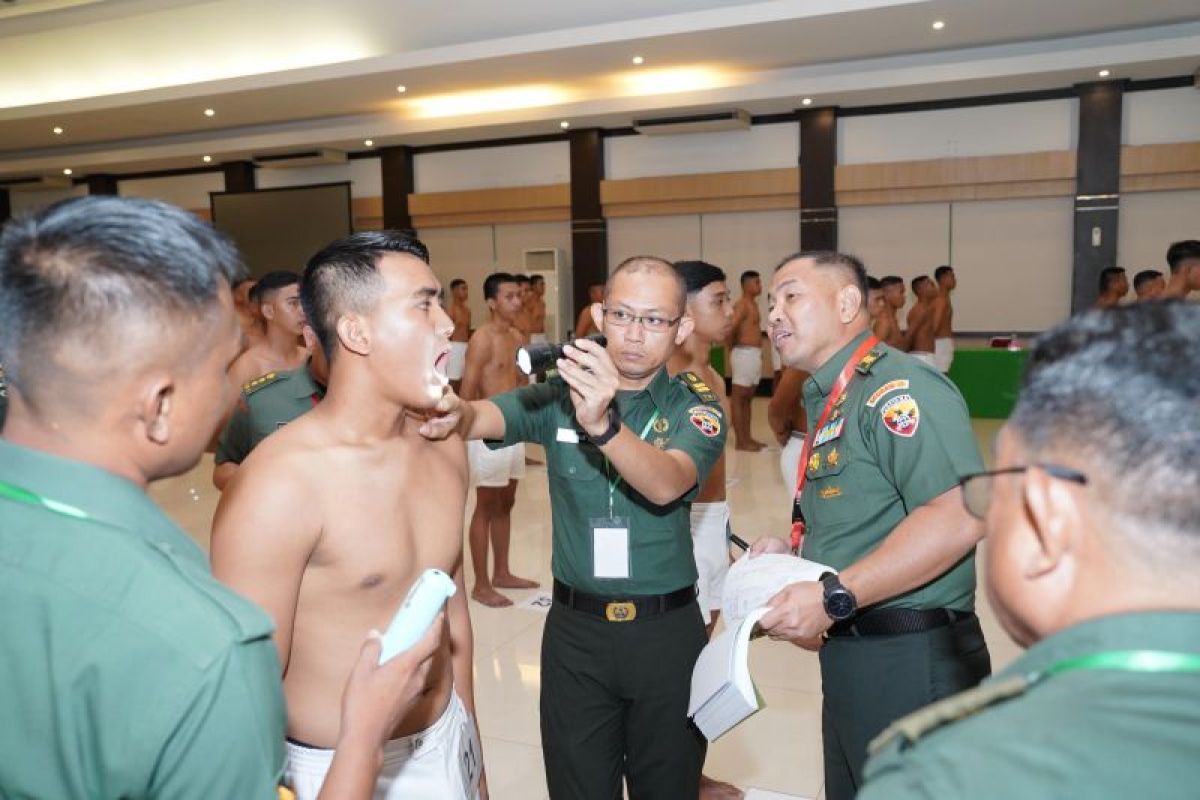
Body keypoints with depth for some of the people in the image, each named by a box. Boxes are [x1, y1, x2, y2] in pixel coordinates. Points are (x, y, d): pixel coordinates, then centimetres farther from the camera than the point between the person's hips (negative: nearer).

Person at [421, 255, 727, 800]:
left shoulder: (696, 408, -7)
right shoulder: (562, 392, -2)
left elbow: (666, 485, -27)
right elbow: (496, 417, -22)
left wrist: (601, 423, -44)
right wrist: (460, 412, -45)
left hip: (666, 628, -1)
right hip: (575, 627, 1)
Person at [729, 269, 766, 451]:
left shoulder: (753, 304, 17)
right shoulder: (742, 304, -13)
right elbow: (730, 328, -25)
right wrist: (733, 346, -9)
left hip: (755, 354, 10)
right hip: (745, 354, -10)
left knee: (747, 398, 12)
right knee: (739, 398, -5)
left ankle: (747, 438, 18)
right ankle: (740, 441, -3)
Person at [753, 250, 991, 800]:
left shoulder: (898, 386, -16)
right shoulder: (830, 404, 15)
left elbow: (956, 517, -27)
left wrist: (834, 596, -26)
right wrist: (793, 554, 5)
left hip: (910, 660, -9)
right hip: (851, 659, 9)